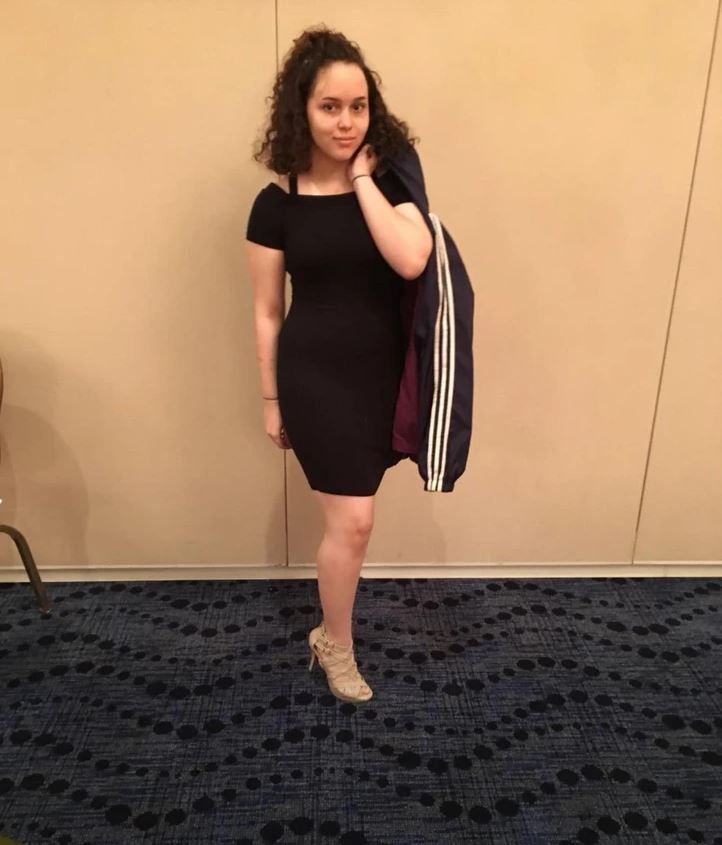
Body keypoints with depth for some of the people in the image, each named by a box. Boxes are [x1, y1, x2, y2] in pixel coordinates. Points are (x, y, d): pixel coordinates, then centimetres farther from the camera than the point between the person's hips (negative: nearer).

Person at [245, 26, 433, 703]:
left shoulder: (390, 181, 0)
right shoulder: (277, 202, -5)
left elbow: (412, 261, -21)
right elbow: (267, 312, 0)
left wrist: (362, 178, -14)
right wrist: (271, 400, 2)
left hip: (383, 371, 3)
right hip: (314, 373, -3)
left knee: (349, 518, 15)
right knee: (353, 519, -4)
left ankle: (328, 629, 40)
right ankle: (336, 647, 23)